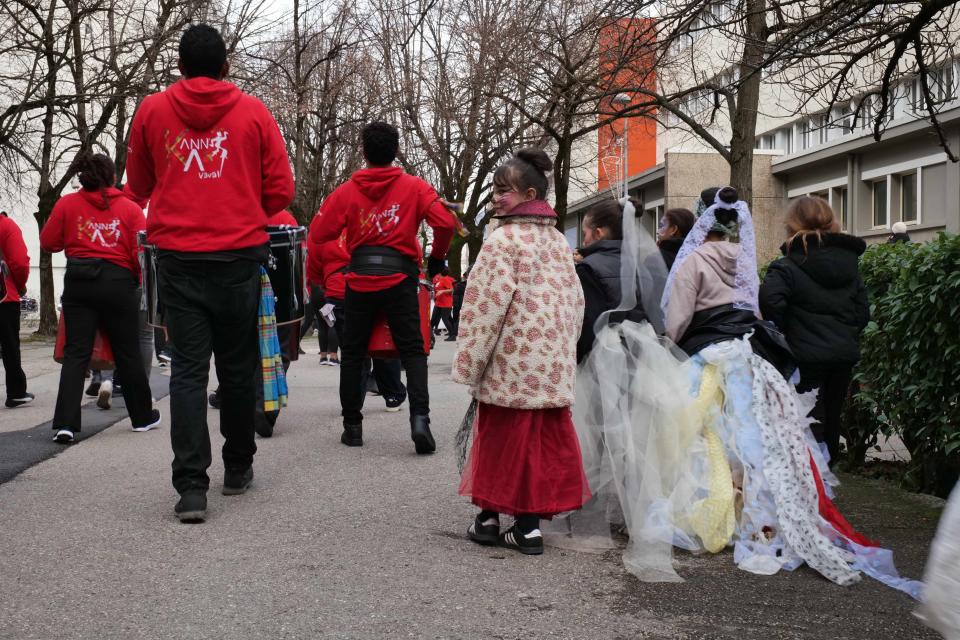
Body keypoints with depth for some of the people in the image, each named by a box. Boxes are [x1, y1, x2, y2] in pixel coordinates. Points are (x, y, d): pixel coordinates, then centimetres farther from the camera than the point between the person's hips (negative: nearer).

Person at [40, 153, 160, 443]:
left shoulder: (67, 204, 3)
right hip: (118, 281, -1)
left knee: (76, 353, 2)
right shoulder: (130, 208, -1)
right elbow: (141, 253, -7)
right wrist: (135, 277, 11)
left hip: (78, 282, 1)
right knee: (128, 352, 11)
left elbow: (48, 242, 6)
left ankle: (66, 423, -9)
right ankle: (143, 416, 23)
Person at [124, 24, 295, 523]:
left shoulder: (152, 110, 5)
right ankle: (238, 467, 25)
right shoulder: (253, 112, 2)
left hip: (178, 257, 0)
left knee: (187, 368, 1)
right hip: (240, 256, 0)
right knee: (238, 365, 12)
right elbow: (281, 190, 2)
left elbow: (138, 188, 16)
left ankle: (190, 485, -8)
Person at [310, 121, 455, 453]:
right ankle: (420, 417, -15)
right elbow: (446, 223, -9)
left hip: (359, 279, 1)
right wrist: (437, 257, 7)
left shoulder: (346, 191, 2)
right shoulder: (414, 186, 0)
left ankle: (352, 425, 16)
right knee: (412, 350, 3)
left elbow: (319, 232, 0)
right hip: (399, 277, -1)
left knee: (352, 353, 13)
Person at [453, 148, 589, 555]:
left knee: (507, 440, 2)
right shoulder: (557, 240, 12)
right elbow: (575, 300, 15)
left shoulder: (504, 239, -11)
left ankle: (491, 518, 13)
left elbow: (485, 305, -15)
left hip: (513, 361, -7)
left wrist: (469, 364, -9)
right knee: (546, 439, 9)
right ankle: (530, 522, 15)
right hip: (555, 363, 7)